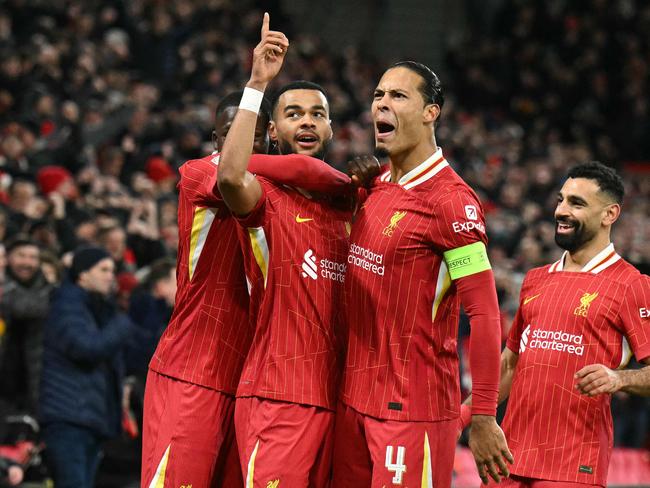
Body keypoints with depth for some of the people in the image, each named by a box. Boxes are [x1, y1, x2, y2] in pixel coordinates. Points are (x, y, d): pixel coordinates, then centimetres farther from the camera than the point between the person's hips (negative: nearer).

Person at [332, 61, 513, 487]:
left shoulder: (450, 200, -14)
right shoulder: (376, 188, 11)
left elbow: (484, 313, -16)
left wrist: (483, 419, -17)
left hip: (414, 410, -8)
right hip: (353, 399, 8)